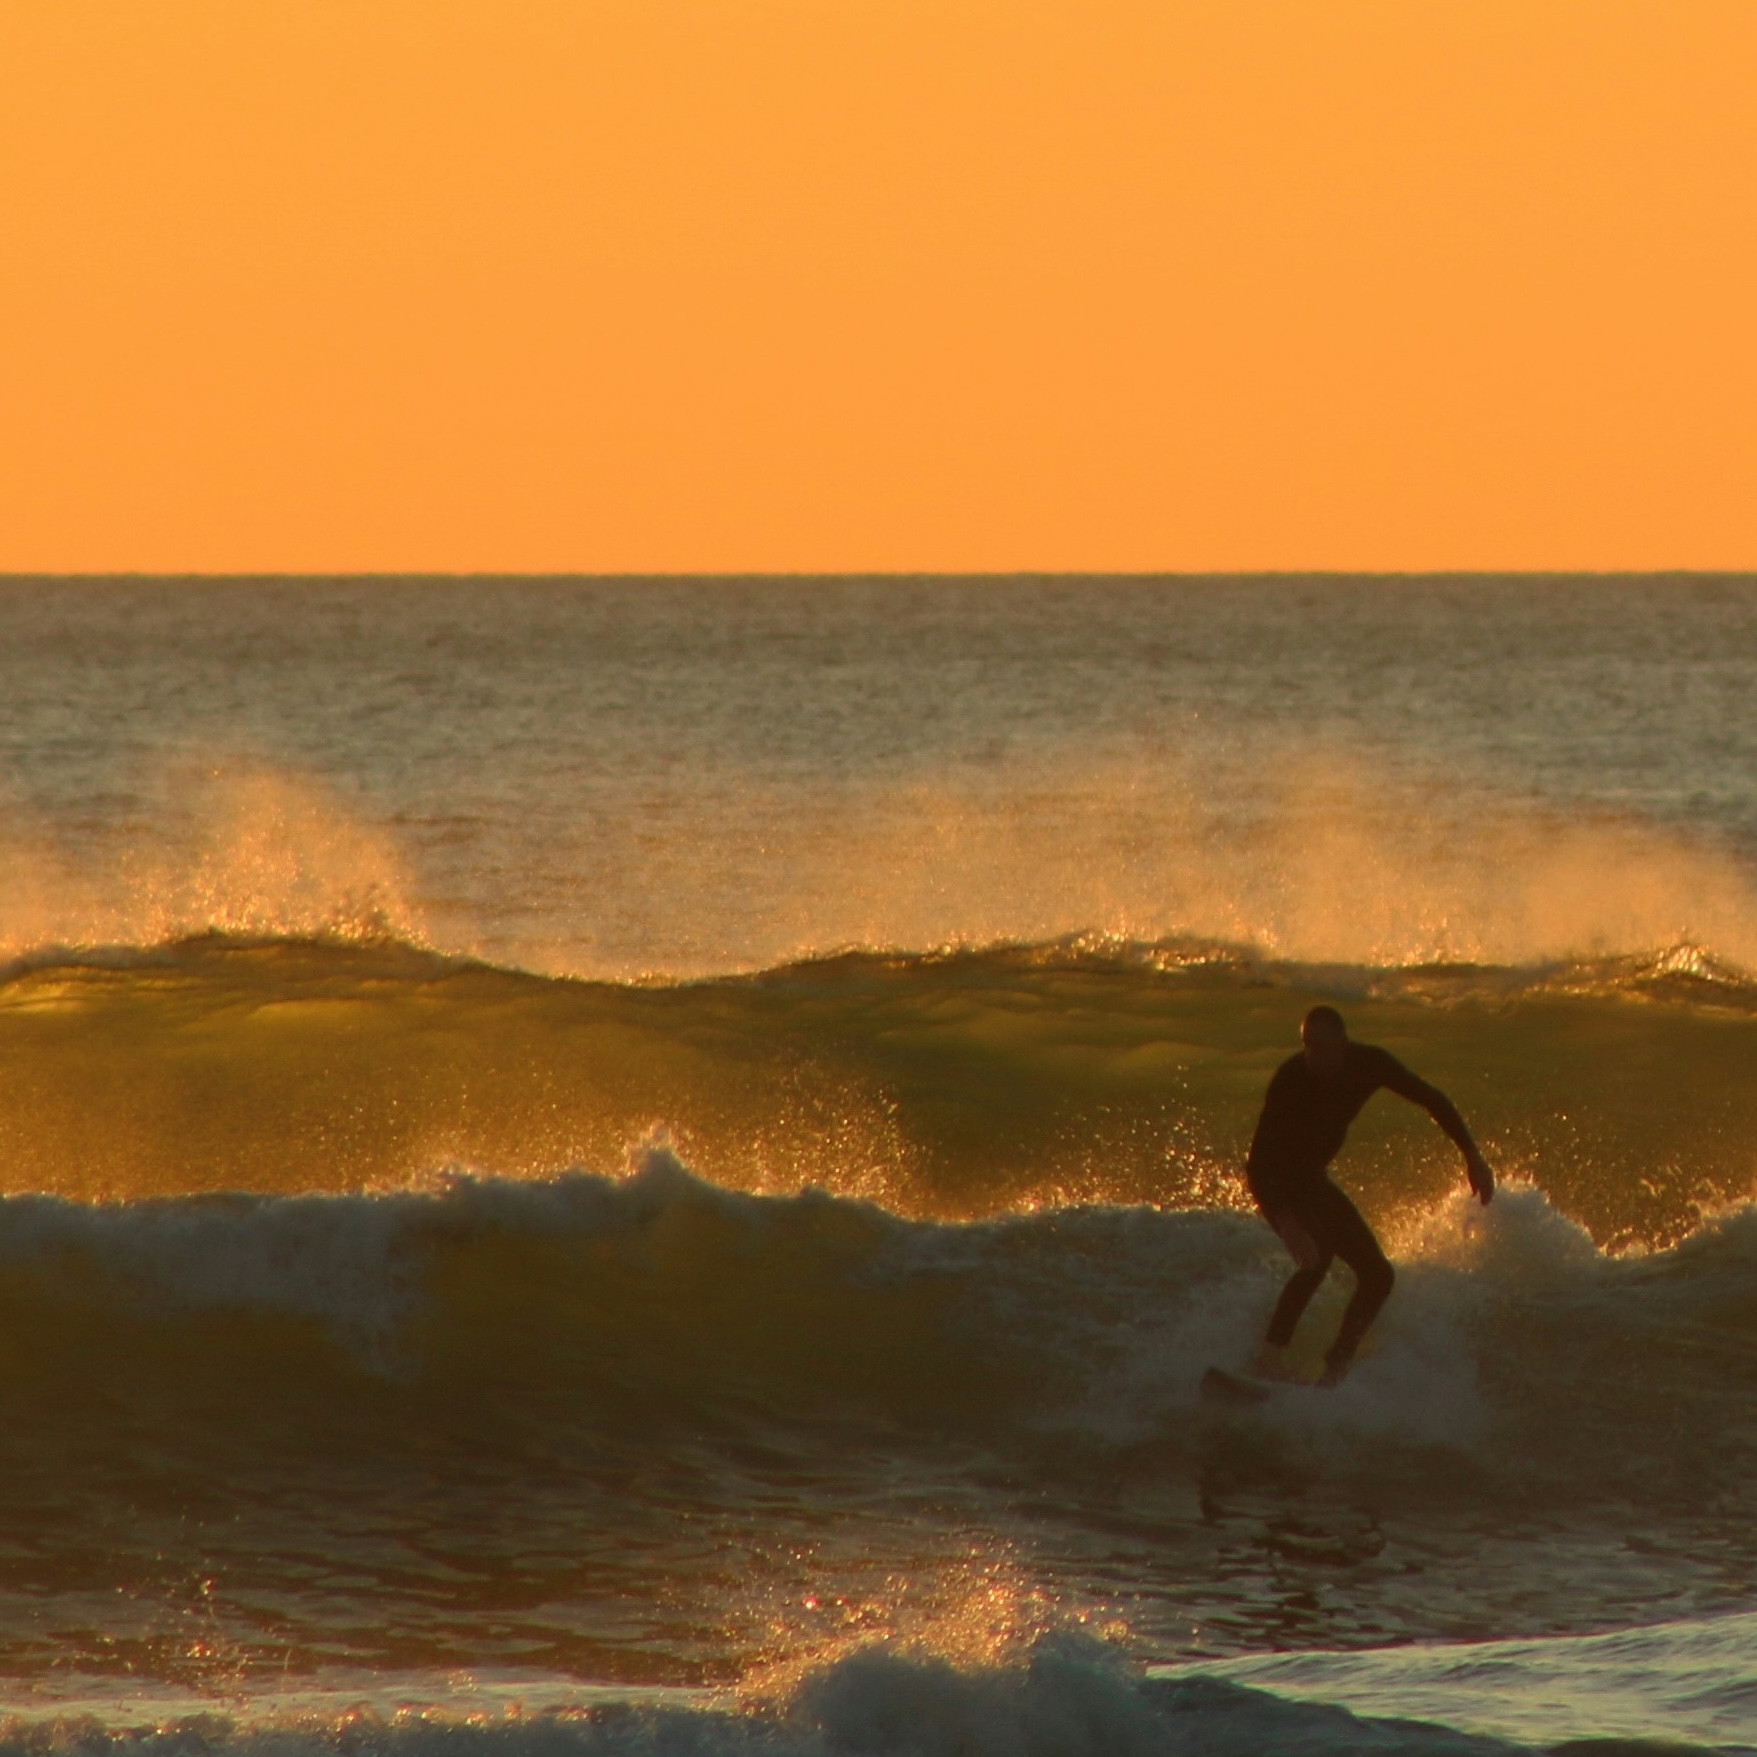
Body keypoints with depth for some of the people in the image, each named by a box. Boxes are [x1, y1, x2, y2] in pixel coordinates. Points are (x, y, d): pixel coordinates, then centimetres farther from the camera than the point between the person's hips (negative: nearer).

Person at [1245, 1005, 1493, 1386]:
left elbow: (1432, 1100, -1)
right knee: (1316, 1254, -33)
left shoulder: (1368, 1064, -15)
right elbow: (1261, 1158, -34)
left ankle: (1335, 1370, 4)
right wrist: (1284, 1220, -47)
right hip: (1275, 1179, -7)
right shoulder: (1291, 1079, -30)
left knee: (1377, 1275, -1)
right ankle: (1271, 1358, -34)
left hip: (1310, 1177, 7)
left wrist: (1472, 1155, -8)